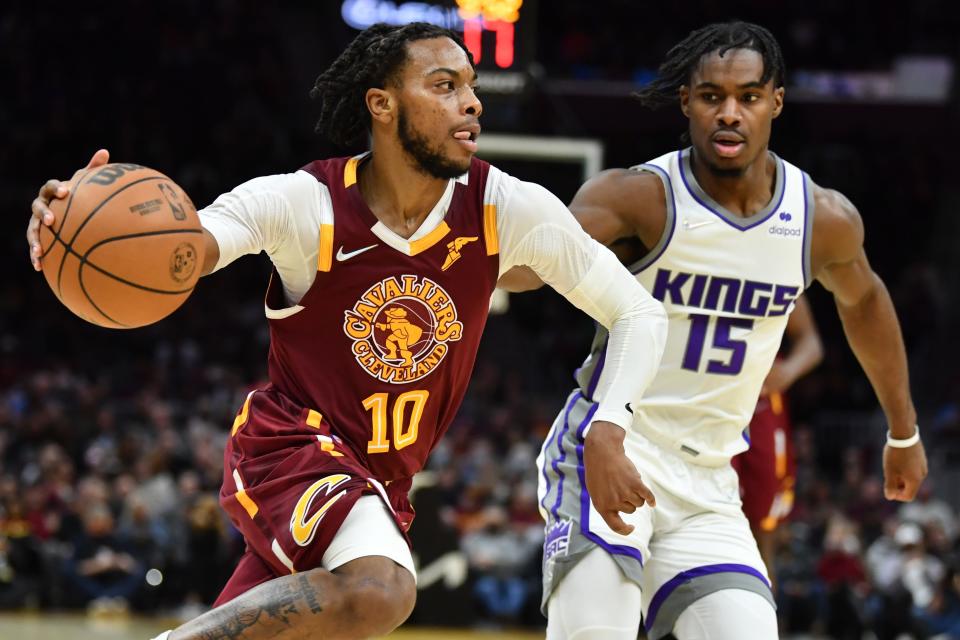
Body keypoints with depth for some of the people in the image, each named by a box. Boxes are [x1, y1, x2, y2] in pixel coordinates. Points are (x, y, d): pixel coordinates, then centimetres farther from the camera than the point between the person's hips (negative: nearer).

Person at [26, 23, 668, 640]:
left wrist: (607, 432, -20)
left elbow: (640, 314, -3)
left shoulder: (506, 208, -9)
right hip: (289, 447, -6)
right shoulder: (303, 203, -17)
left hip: (380, 481, 6)